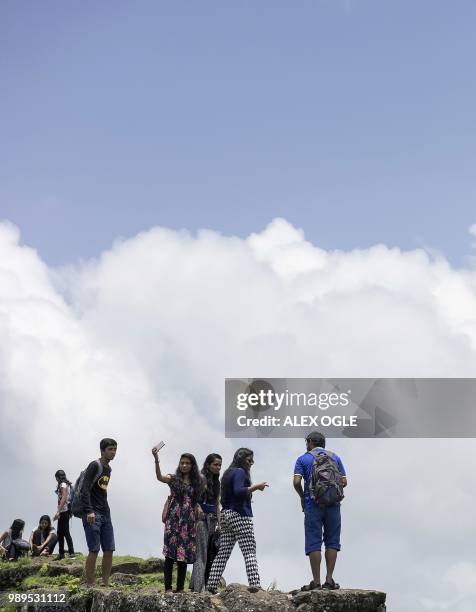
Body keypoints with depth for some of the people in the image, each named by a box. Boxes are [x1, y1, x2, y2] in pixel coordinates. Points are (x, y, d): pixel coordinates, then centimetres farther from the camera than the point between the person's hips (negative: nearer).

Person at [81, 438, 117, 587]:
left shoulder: (108, 469, 17)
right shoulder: (94, 466, -9)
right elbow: (85, 489, -16)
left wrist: (106, 511, 19)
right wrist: (89, 511, -24)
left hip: (105, 514, 8)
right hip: (93, 515, -8)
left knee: (109, 550, 5)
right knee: (94, 550, -10)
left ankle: (105, 584, 10)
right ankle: (90, 586, -8)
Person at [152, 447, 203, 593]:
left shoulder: (196, 482, 14)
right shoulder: (174, 478, 2)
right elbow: (160, 477, -19)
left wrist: (198, 507, -1)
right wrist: (156, 460, -35)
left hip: (189, 522, 4)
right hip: (174, 520, -4)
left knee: (184, 554, 4)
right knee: (170, 554, -10)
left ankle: (180, 588, 10)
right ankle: (168, 588, -9)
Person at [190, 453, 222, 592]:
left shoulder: (216, 482, 17)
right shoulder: (201, 478, -6)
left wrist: (219, 522, 14)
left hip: (212, 520, 7)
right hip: (202, 518, -7)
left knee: (211, 554, 4)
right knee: (201, 553, -9)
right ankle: (198, 587, -9)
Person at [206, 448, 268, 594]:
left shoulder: (229, 473, 22)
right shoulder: (240, 472, -5)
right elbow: (238, 491, -20)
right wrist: (256, 487, -17)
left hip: (226, 515, 9)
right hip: (239, 516, -9)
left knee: (222, 554, 5)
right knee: (250, 552, -12)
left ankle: (211, 585, 1)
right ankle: (254, 584, -21)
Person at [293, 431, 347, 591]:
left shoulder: (303, 459, 5)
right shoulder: (335, 457, 13)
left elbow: (297, 482, -6)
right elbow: (344, 482, 6)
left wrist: (302, 497, 10)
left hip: (313, 505, -2)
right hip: (333, 505, 2)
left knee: (313, 543, 0)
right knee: (332, 542, 7)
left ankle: (316, 581, -3)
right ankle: (329, 580, 2)